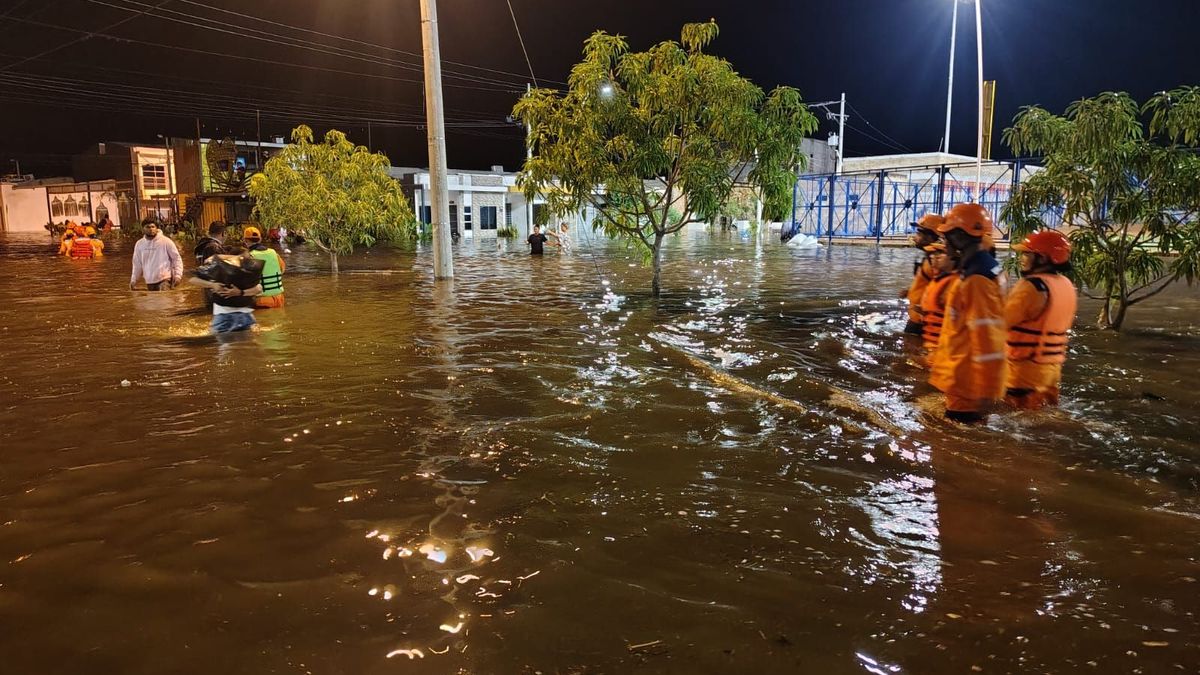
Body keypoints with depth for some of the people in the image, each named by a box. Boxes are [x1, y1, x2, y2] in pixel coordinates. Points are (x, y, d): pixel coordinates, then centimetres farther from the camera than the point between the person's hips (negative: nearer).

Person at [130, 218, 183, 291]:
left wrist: (177, 275, -11)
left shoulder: (165, 241, -5)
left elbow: (176, 258, -2)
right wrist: (133, 280, 10)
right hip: (149, 281, 5)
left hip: (164, 279, -5)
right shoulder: (139, 244, 8)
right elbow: (137, 264, 17)